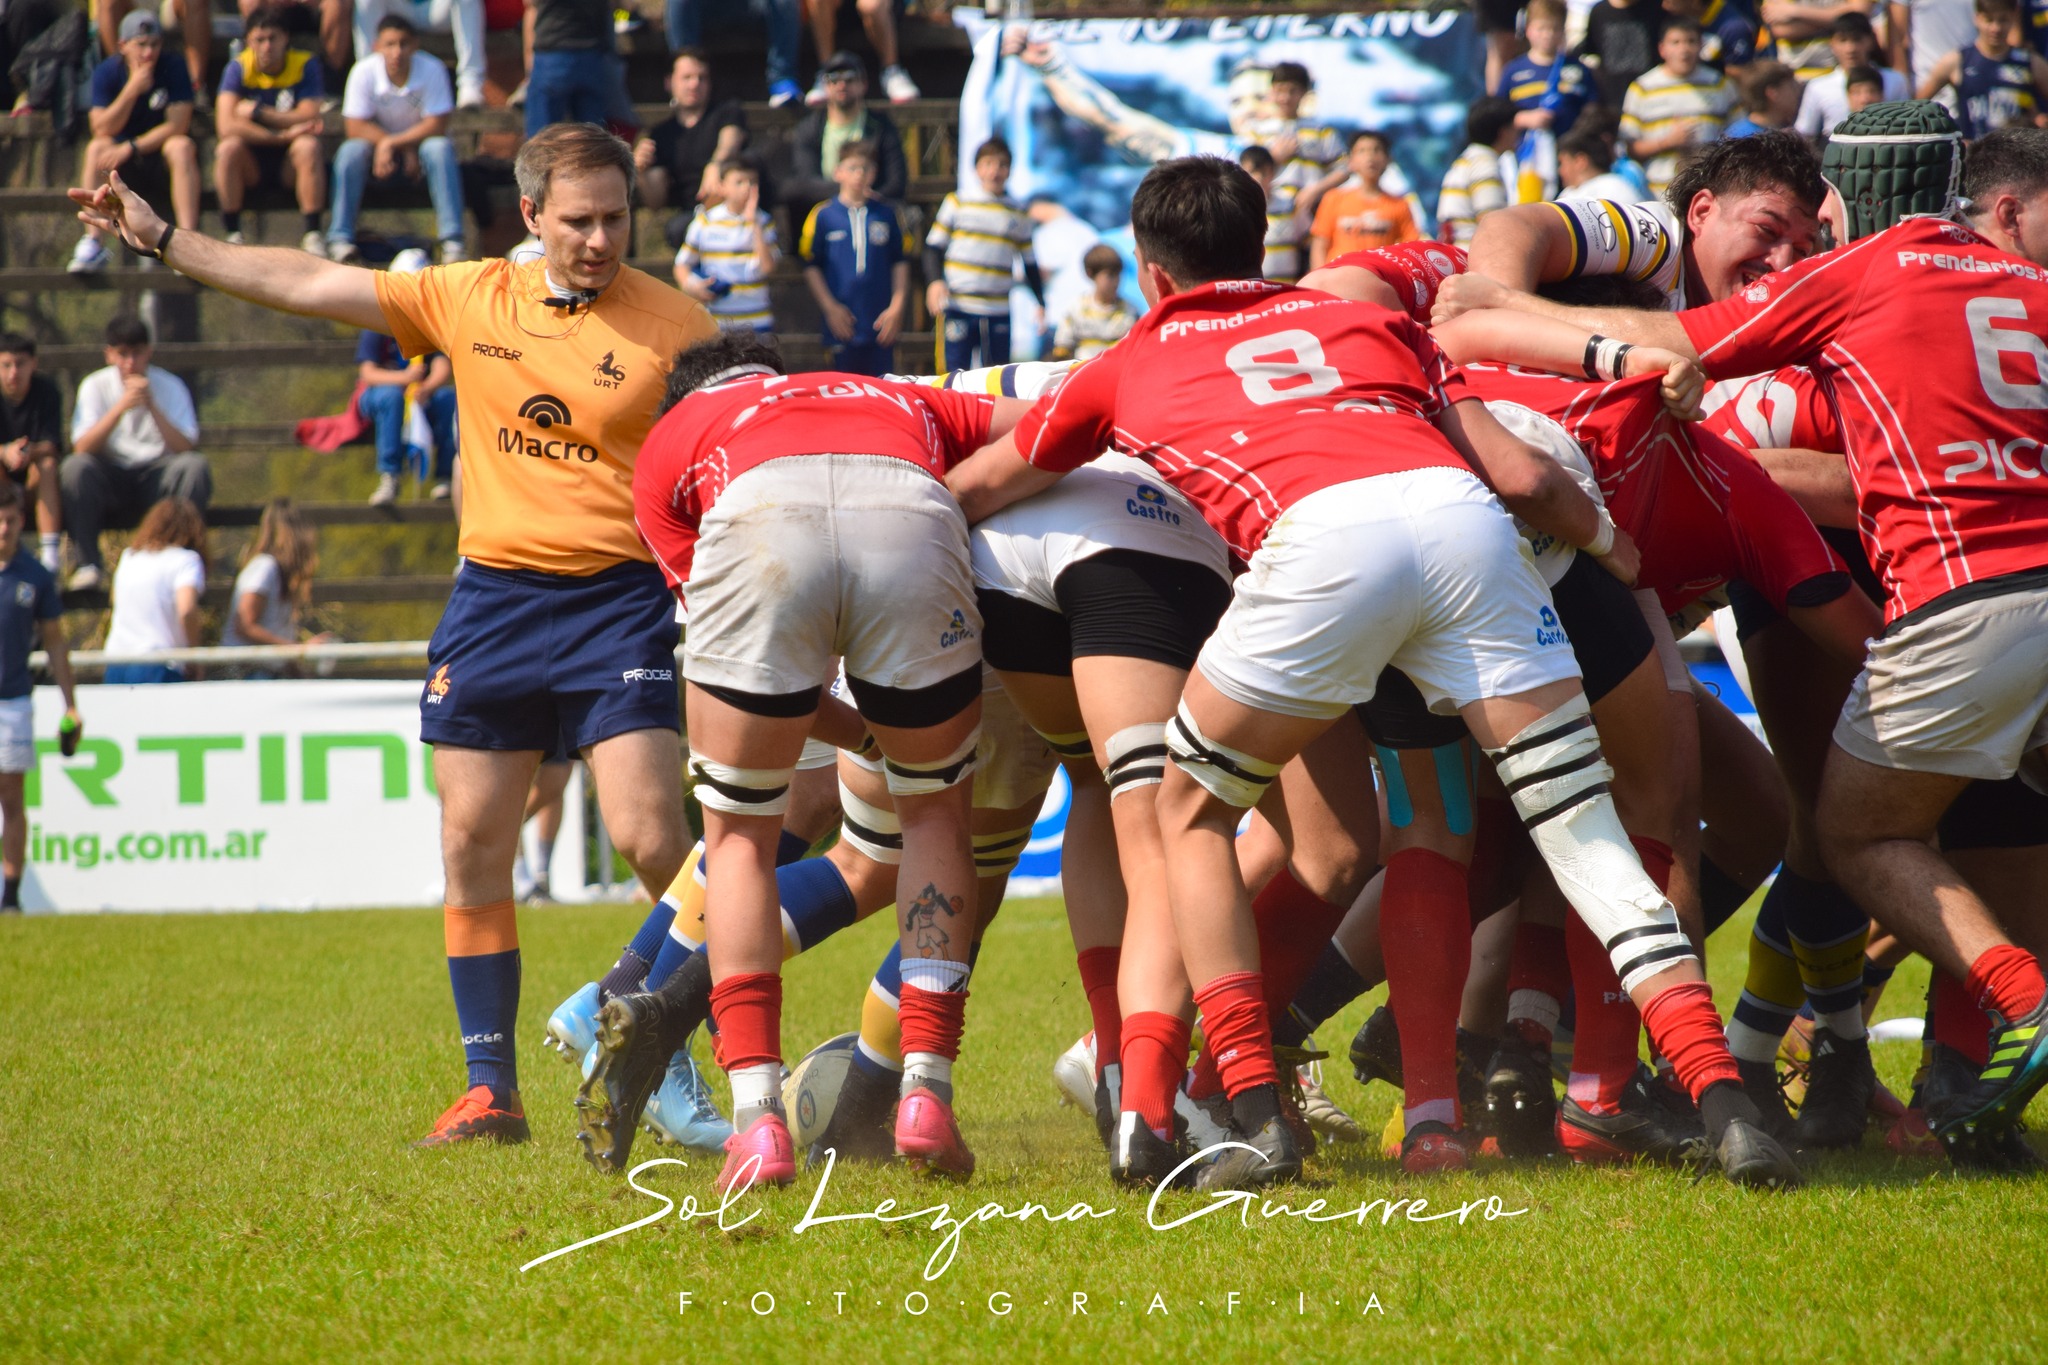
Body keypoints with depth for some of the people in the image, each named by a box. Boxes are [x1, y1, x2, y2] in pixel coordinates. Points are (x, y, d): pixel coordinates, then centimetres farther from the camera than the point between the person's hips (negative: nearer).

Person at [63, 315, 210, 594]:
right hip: (110, 482, 0)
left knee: (195, 466, -29)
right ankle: (87, 566, -28)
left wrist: (152, 406, -20)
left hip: (156, 482, 0)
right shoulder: (95, 386, 0)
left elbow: (185, 448, -11)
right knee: (75, 467, -31)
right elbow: (82, 448, -13)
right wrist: (121, 407, -22)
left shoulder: (170, 387, 1)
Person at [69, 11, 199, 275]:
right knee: (97, 148, -27)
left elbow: (178, 125, -18)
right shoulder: (107, 72, -6)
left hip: (163, 157, -1)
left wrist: (131, 148, -26)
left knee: (182, 146, -32)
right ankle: (92, 243, -32)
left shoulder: (174, 70, -10)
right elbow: (103, 130, -15)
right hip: (124, 157, 1)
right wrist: (132, 89, -26)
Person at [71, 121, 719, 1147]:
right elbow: (308, 286, 12)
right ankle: (491, 1091, 10)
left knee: (649, 838, -15)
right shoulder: (470, 299, 6)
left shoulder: (674, 327, -5)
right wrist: (161, 238, 13)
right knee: (471, 843, 2)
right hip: (492, 594, 5)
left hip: (619, 601, -4)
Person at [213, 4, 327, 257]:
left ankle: (313, 234, -25)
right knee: (229, 147, -30)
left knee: (309, 146, -31)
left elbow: (309, 118, -17)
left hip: (290, 163, 0)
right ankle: (233, 234, -22)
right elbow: (226, 125, -21)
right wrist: (282, 135, -27)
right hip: (251, 164, 0)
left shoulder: (305, 65, -6)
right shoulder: (239, 68, -8)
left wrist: (258, 112, -19)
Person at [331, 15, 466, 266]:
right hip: (380, 145, 1)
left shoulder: (432, 69, -20)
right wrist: (406, 150, -25)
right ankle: (340, 238, -24)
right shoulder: (364, 72, -18)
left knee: (440, 148, -32)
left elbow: (437, 126, -19)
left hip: (419, 143, -1)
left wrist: (392, 143, -27)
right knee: (351, 151, -28)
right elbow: (356, 127, -17)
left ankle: (452, 241, -31)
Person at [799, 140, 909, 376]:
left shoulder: (886, 215, 7)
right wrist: (830, 308, -6)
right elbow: (811, 267, 1)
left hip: (881, 325, 2)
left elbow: (900, 263, 10)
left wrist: (897, 306, 1)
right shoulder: (823, 215, 1)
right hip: (842, 322, -2)